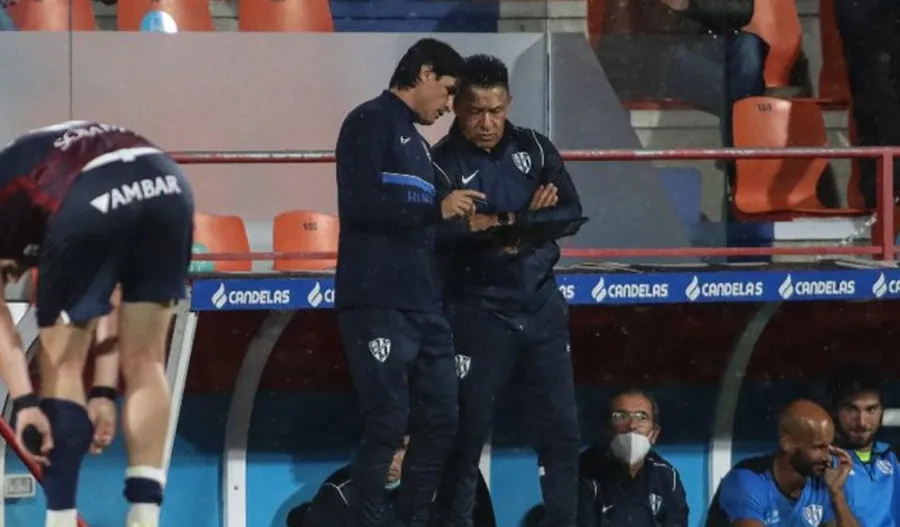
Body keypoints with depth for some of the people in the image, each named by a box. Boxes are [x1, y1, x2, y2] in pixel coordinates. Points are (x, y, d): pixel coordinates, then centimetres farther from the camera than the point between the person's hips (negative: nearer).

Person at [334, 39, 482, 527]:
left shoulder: (414, 140, 24)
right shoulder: (370, 123, -3)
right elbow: (360, 203, -17)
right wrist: (437, 209, -14)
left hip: (422, 305, 9)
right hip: (378, 303, -9)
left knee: (439, 420, 6)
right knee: (387, 423, -12)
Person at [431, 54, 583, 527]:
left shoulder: (534, 148, 7)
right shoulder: (442, 163, -6)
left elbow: (571, 211, -2)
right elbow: (435, 234, -19)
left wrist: (506, 225, -18)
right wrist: (524, 220, -22)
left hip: (542, 305, 4)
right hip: (478, 312, -4)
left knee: (562, 428, 4)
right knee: (469, 430, -1)